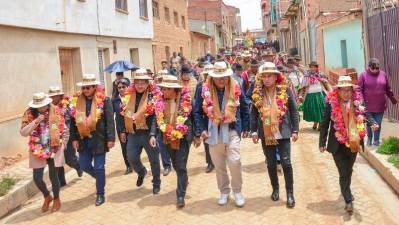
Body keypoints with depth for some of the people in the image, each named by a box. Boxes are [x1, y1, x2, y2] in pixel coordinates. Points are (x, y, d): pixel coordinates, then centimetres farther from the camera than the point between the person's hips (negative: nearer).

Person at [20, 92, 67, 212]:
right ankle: (47, 197, 29)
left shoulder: (55, 112, -5)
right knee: (37, 178, -1)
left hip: (55, 149, -1)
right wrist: (35, 121, -24)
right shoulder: (29, 114, -6)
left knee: (53, 176, 6)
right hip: (37, 151, 1)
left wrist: (63, 143, 2)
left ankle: (56, 199, 31)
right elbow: (23, 132, -14)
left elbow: (64, 129, 5)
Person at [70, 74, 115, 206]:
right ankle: (101, 179, 41)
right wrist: (74, 138, 4)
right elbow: (74, 121, 8)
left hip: (99, 139, -5)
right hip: (83, 139, 5)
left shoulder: (104, 100, -9)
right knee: (84, 166, 12)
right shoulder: (77, 101, 3)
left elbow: (110, 121, -10)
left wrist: (110, 138, -13)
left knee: (99, 168, 3)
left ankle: (100, 194, 18)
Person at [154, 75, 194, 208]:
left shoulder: (184, 99, -9)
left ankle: (180, 196, 1)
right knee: (175, 164, 19)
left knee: (181, 166, -6)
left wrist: (193, 135, -3)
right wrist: (153, 134, -9)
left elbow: (191, 117, -2)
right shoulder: (159, 100, 1)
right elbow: (157, 119, 3)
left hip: (183, 136, -4)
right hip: (168, 137, 4)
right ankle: (184, 181, 46)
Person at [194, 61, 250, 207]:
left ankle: (237, 191, 9)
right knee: (219, 165, 9)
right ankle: (224, 191, 26)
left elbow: (245, 109, 8)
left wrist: (245, 128, 7)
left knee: (234, 161, -11)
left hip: (232, 130, -1)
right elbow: (197, 111, 3)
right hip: (213, 132, 1)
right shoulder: (205, 90, -3)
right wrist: (201, 129, -6)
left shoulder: (235, 88, -2)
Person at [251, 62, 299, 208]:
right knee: (271, 164, 12)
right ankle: (275, 189, 30)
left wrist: (295, 130, -3)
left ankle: (290, 193, 9)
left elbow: (293, 111, -1)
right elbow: (254, 113, 7)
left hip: (282, 132, -2)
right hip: (266, 134, 2)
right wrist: (254, 131, 3)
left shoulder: (285, 90, -4)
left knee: (286, 162, -2)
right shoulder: (258, 92, 2)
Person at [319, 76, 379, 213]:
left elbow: (366, 115, 0)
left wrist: (373, 123, -24)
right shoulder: (331, 104, -10)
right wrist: (322, 143, -3)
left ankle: (346, 192, 42)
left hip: (353, 144, 3)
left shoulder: (357, 102, -4)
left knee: (348, 172, 21)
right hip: (338, 145, -3)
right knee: (344, 173, -4)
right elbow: (324, 124, -5)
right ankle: (348, 201, 1)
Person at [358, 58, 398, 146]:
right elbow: (359, 90, -8)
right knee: (369, 124, 11)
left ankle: (376, 142, 19)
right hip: (368, 106, -2)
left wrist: (393, 99, 18)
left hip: (380, 106, 2)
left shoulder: (383, 74, 4)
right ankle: (369, 138, 33)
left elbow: (388, 90, 13)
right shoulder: (364, 75, -6)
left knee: (378, 125, 7)